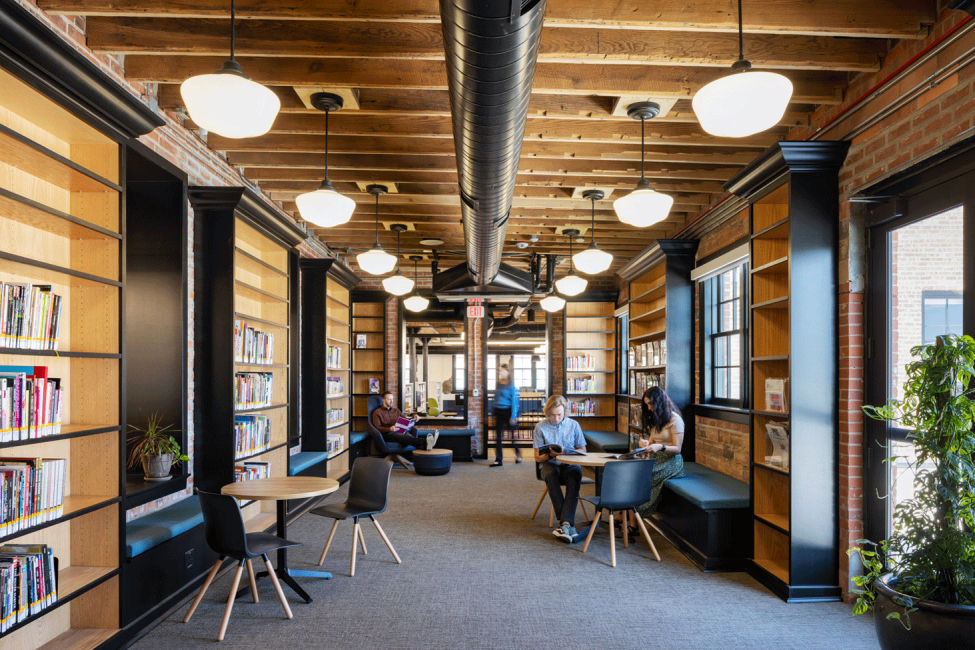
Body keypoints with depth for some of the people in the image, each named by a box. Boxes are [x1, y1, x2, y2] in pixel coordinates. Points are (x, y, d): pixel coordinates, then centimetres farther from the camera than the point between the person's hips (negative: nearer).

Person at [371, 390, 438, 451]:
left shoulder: (396, 410, 29)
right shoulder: (377, 412, 12)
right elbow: (377, 428, -1)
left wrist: (413, 418, 4)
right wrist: (389, 429, -20)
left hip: (400, 431, 4)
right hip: (388, 433, -4)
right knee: (403, 437, -38)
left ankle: (424, 446, -68)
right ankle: (425, 442, -66)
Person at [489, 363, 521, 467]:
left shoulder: (511, 385, -8)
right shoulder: (499, 384, 10)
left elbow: (514, 401, -11)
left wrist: (513, 416, -15)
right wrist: (494, 413, 12)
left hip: (508, 411, -5)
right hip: (498, 412, 5)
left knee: (511, 434, 7)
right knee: (498, 436, 1)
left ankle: (518, 454, 31)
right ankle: (498, 460, 4)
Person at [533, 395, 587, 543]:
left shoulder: (574, 425, 6)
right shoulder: (540, 427, 2)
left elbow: (582, 450, 9)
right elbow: (538, 457, 5)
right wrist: (550, 454, -17)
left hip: (570, 464, 0)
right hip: (549, 464, 0)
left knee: (574, 476, -36)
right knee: (551, 476, -37)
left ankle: (565, 523, -43)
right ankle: (569, 525, -40)